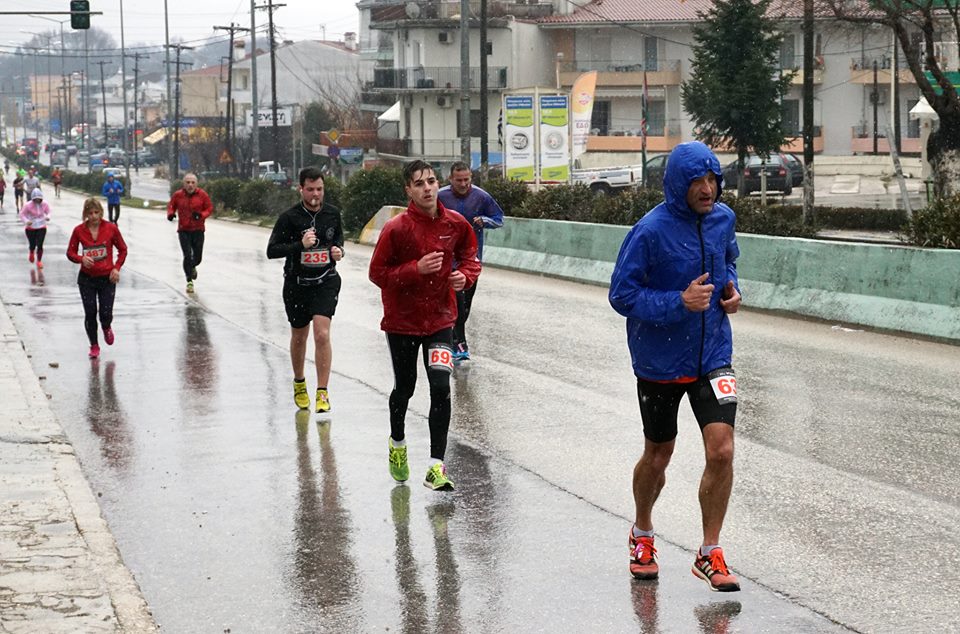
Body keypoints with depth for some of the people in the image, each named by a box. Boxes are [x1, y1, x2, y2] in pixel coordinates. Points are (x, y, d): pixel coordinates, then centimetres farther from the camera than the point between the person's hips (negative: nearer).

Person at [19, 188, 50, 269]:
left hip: (41, 228, 1)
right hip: (31, 228, -1)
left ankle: (39, 261, 13)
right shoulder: (28, 205, -17)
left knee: (40, 245, -7)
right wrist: (26, 221, -28)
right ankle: (31, 253, 47)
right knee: (32, 245, 8)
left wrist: (48, 217, -16)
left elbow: (48, 212, 6)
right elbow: (22, 214, -11)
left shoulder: (44, 205, -9)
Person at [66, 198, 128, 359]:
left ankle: (107, 328, 33)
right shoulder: (79, 230, -4)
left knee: (105, 314, -5)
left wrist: (116, 268, -7)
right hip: (87, 279, 1)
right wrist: (81, 259, -17)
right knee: (90, 313, -1)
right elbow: (70, 252, 4)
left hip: (107, 278, -1)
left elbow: (123, 250, 5)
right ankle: (94, 346, 19)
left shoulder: (111, 228, -6)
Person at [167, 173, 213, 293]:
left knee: (197, 257, 7)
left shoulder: (202, 195, -5)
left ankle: (192, 267, 44)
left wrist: (201, 215, -18)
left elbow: (209, 208, 1)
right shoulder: (178, 195, -3)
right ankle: (189, 281, 1)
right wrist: (170, 214, -11)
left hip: (198, 230, 1)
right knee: (187, 256, -11)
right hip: (183, 230, -1)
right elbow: (171, 206, 11)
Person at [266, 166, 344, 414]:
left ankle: (322, 393, -10)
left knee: (322, 334, -15)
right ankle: (299, 384, 38)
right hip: (297, 284, -1)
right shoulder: (289, 217, -10)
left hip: (326, 282, 1)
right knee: (299, 337, 14)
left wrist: (338, 250, -3)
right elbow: (272, 250, -12)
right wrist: (300, 245, -25)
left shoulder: (333, 214, 1)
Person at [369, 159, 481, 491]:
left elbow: (469, 257, 11)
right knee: (405, 387, 14)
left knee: (441, 387, -11)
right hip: (402, 320, -2)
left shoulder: (455, 224, -6)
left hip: (441, 318, 2)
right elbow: (377, 273, -14)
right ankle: (397, 443, 44)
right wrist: (416, 269, -26)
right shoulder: (396, 228, -16)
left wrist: (465, 275, -11)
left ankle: (436, 466, -8)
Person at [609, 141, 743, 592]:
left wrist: (731, 287, -1)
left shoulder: (723, 218, 0)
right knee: (657, 458, 14)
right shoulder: (651, 230, -18)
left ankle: (709, 554, 5)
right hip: (660, 363, -3)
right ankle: (642, 535, 41)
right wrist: (679, 302, -27)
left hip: (712, 356, 3)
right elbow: (622, 294, -17)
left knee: (721, 452, -10)